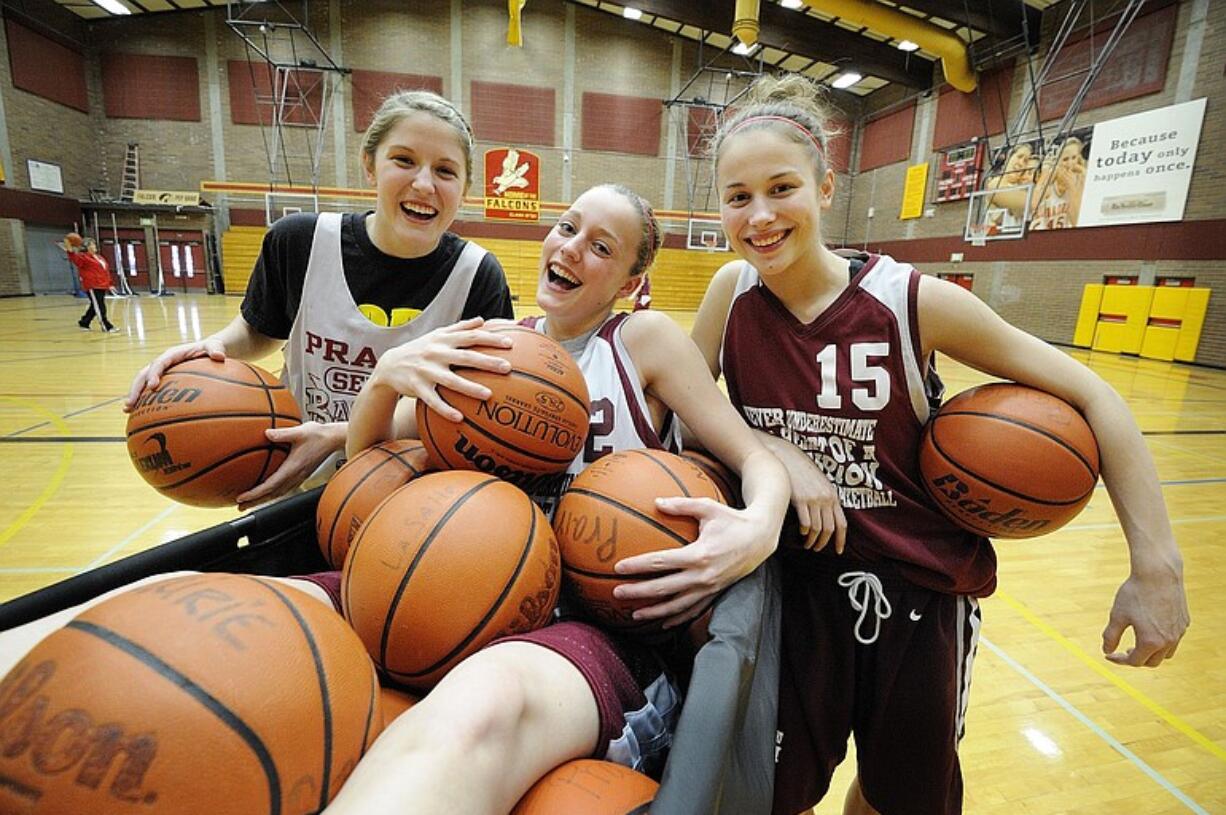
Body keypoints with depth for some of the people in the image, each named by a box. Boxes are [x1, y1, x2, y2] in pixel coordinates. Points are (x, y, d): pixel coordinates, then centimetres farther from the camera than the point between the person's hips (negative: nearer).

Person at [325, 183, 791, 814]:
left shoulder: (644, 337, -1)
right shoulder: (501, 348, 9)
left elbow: (756, 459, -1)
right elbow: (366, 452, 11)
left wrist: (759, 527, -24)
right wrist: (387, 374, -11)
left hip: (609, 625, -4)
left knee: (477, 707, -39)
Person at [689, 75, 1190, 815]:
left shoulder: (914, 302, -17)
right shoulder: (733, 291, -9)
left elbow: (1090, 395, -8)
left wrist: (1157, 566, -10)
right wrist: (772, 451, -19)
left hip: (922, 592, 0)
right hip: (794, 584, 1)